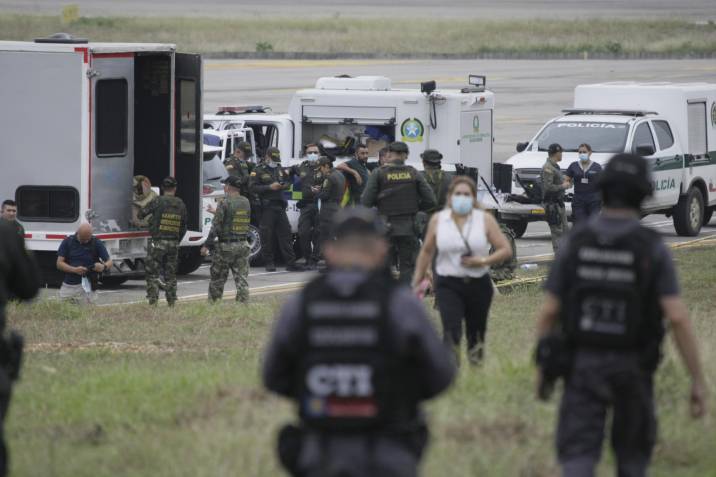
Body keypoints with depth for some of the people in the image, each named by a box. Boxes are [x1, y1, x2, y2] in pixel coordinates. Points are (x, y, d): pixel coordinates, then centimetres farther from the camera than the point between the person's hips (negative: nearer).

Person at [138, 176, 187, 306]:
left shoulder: (158, 201, -8)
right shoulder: (181, 204, 6)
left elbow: (141, 215, 0)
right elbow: (183, 227, 12)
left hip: (158, 243, -4)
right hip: (173, 244, 4)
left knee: (152, 274, 2)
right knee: (171, 275, 12)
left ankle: (153, 300, -5)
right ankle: (171, 302, 11)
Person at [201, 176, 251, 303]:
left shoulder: (225, 203, -13)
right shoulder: (246, 202, 6)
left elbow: (216, 226, -15)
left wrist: (207, 245, -10)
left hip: (226, 246, -5)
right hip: (243, 245, 5)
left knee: (217, 280, 6)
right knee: (242, 279, 5)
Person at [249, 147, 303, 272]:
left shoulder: (280, 169, 16)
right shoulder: (258, 171, -3)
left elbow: (288, 182, 25)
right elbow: (253, 187, -11)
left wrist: (284, 186, 1)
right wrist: (269, 187, -17)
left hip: (280, 206, 5)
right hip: (266, 208, -5)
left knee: (285, 234, 2)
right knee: (267, 236, -2)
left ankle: (290, 263, 1)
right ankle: (269, 263, 6)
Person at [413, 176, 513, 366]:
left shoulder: (485, 220, 0)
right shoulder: (438, 220, 2)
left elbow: (506, 250, -1)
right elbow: (426, 252, 12)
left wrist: (483, 261, -17)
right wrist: (417, 281, 15)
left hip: (478, 284, 1)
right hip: (448, 285, -1)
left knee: (476, 334, 12)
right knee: (451, 331, -19)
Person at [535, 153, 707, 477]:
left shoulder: (575, 243, -5)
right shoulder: (654, 250, -11)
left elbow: (549, 311, -3)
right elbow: (678, 318, -18)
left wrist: (543, 369, 11)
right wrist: (698, 381, -13)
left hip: (582, 366, 1)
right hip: (632, 371, 0)